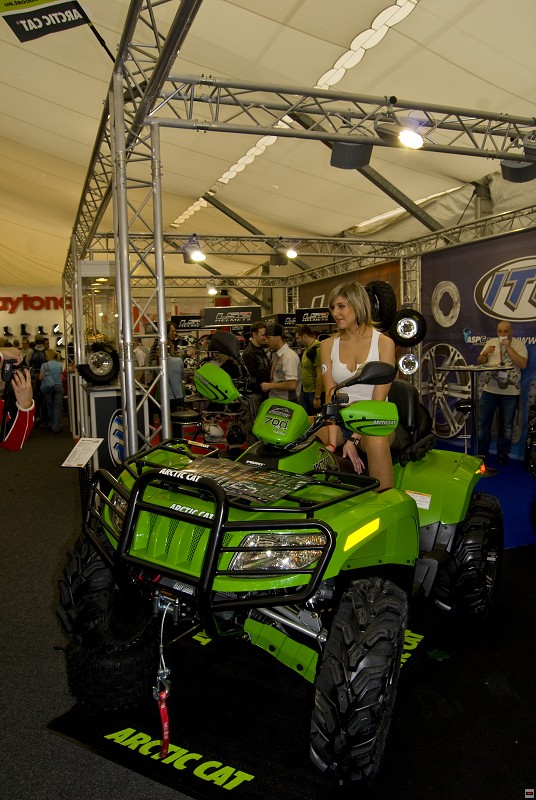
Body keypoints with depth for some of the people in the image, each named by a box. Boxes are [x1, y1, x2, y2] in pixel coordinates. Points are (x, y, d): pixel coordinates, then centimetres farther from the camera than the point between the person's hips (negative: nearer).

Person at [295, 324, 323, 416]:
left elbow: (320, 375, -21)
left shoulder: (317, 349, -17)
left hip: (314, 393, -9)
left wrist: (317, 397, -22)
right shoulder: (306, 349, 15)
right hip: (305, 391, 9)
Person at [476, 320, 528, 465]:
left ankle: (503, 455, 21)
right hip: (489, 390, 2)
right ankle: (481, 454, 15)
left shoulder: (519, 344, -1)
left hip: (510, 393, -2)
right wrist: (485, 353, -12)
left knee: (507, 427, 8)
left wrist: (508, 347, -16)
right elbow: (479, 362, 9)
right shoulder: (491, 342, 8)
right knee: (483, 424, 4)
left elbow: (523, 364, -14)